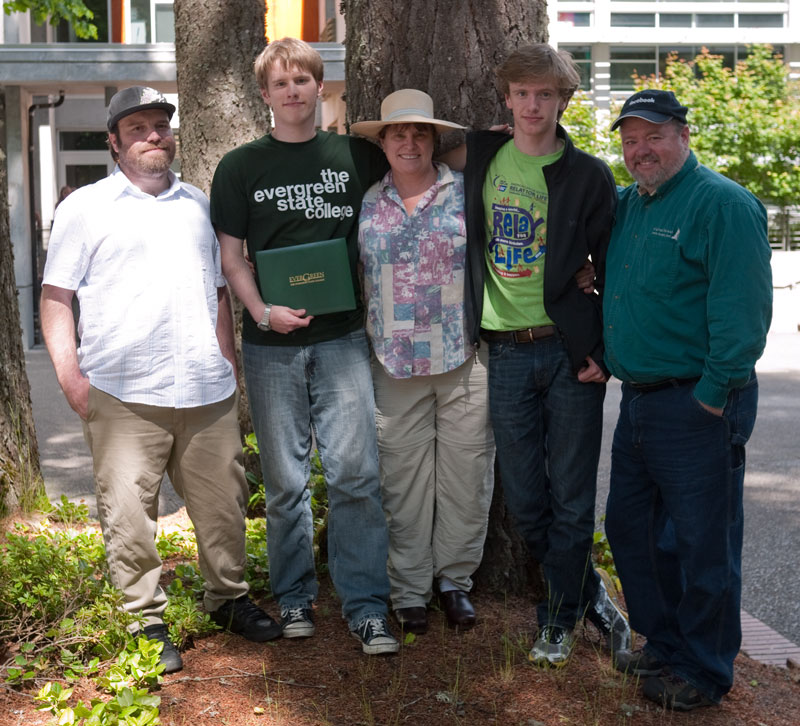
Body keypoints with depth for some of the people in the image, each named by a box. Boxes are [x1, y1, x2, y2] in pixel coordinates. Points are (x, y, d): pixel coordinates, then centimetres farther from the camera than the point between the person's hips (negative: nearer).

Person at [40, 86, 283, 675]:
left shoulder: (199, 206, 18)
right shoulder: (86, 207, 5)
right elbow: (56, 297, 2)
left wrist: (229, 366, 17)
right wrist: (69, 373, -8)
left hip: (207, 390, 4)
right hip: (122, 393, -3)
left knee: (224, 502, 8)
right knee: (128, 511, -3)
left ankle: (229, 598, 27)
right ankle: (147, 622, 11)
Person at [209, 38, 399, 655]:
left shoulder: (354, 156, 7)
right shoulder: (241, 167, 5)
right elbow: (232, 257, 4)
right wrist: (263, 312, -12)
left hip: (342, 337, 0)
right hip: (272, 343, 0)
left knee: (356, 471, -6)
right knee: (285, 478, 7)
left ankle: (366, 605, 3)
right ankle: (295, 598, 22)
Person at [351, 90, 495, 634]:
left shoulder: (465, 191, 3)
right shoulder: (366, 204, 8)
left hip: (463, 359, -1)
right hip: (395, 364, 1)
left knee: (465, 474, 4)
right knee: (404, 477, 5)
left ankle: (456, 579, 21)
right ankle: (410, 589, 18)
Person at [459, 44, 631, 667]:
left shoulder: (589, 176, -1)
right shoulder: (480, 158, 6)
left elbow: (613, 273, 0)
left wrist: (604, 352, -8)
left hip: (571, 351, -3)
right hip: (507, 352, 3)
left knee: (571, 498, 3)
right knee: (524, 500, 8)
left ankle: (558, 620, 19)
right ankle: (590, 592, 28)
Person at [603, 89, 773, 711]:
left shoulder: (722, 204, -12)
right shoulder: (627, 205, 13)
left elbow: (742, 309, -18)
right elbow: (613, 289, 28)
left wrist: (714, 393, -19)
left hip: (697, 407, -8)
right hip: (638, 400, 9)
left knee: (701, 543, 2)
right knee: (630, 528, 17)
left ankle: (704, 672, 17)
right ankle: (664, 644, 34)